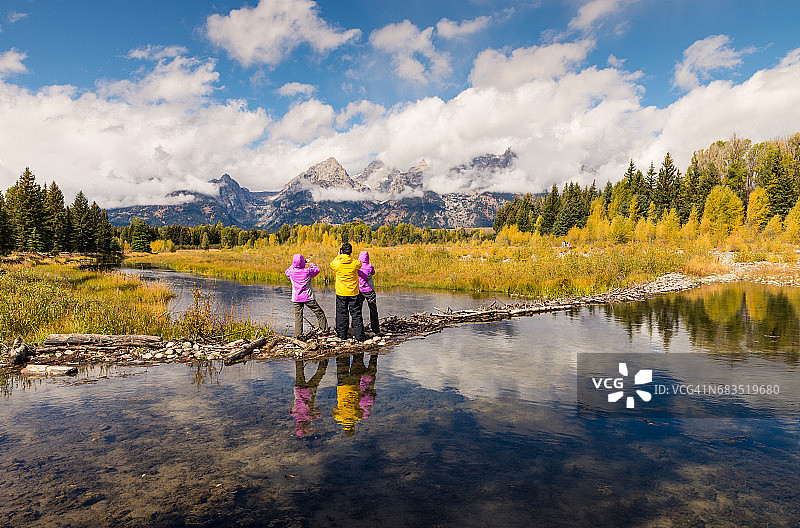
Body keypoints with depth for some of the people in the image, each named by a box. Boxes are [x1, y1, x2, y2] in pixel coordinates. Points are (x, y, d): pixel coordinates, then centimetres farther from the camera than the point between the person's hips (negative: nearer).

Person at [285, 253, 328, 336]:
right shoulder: (307, 271, -8)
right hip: (308, 297, -2)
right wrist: (311, 264, 24)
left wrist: (293, 265, 24)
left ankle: (298, 335, 4)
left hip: (296, 298, 2)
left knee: (298, 316, 6)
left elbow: (287, 272, 21)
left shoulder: (291, 272, -4)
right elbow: (317, 270, 11)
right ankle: (325, 330, 13)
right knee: (319, 313, 8)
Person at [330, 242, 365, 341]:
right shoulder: (356, 263, -10)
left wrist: (338, 256, 26)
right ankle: (359, 335, 6)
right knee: (356, 314, 5)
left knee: (342, 314, 10)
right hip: (354, 293, 0)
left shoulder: (337, 263, -10)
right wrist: (350, 258, 20)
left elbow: (332, 264, 14)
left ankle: (342, 334, 15)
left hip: (341, 293, 0)